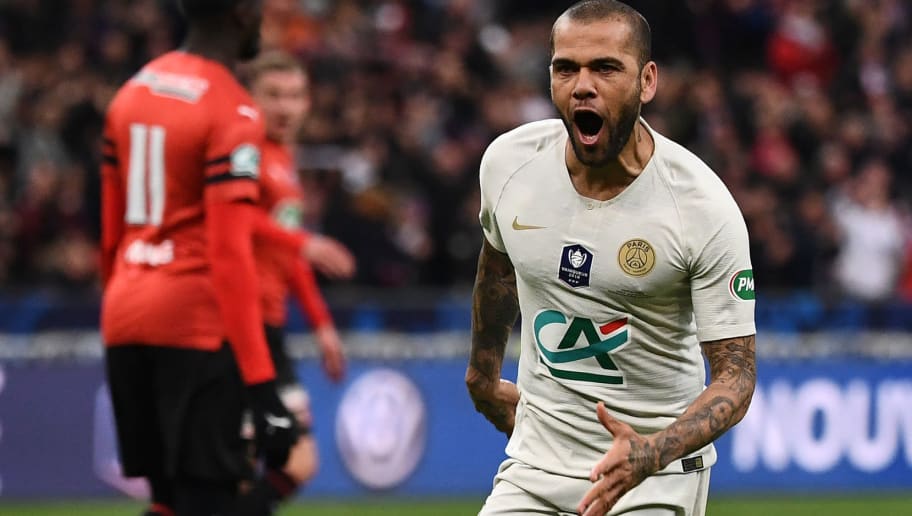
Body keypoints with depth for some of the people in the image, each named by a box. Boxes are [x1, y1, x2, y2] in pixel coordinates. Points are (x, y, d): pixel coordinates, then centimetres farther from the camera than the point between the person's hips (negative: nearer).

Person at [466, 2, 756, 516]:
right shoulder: (509, 161, -5)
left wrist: (652, 454, -32)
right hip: (536, 464, 3)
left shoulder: (705, 207, -17)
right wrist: (483, 371, 30)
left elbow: (735, 374, -16)